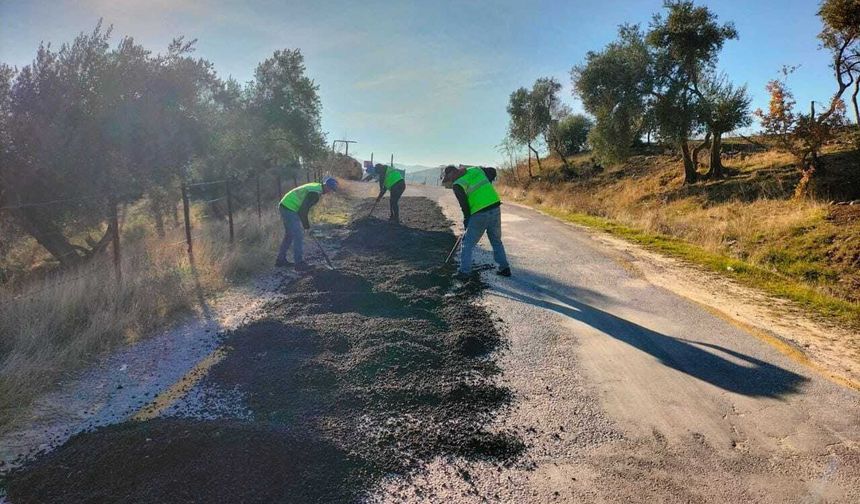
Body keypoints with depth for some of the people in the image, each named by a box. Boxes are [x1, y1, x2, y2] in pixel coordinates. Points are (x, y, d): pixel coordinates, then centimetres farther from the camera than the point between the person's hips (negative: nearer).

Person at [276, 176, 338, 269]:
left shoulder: (316, 186, 11)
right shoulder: (315, 193, -21)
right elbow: (303, 210, -21)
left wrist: (306, 222, 16)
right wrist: (306, 224, -7)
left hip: (285, 207, 11)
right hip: (290, 209, -11)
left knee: (289, 235, 19)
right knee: (297, 236, -5)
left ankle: (280, 260, 27)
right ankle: (299, 263, 1)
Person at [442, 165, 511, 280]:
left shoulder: (457, 185, -7)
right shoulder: (475, 169, 10)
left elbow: (464, 204, -7)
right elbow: (493, 171, 20)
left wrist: (466, 220, 8)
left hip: (480, 215, -6)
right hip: (495, 209, 6)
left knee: (467, 244, 5)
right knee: (496, 241, 20)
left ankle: (464, 273, 3)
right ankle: (504, 268, 24)